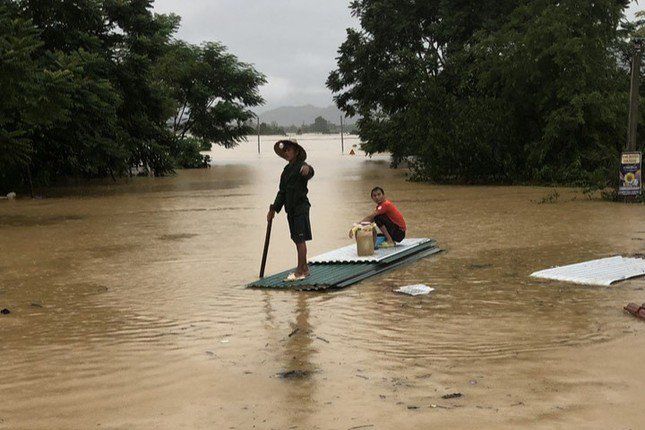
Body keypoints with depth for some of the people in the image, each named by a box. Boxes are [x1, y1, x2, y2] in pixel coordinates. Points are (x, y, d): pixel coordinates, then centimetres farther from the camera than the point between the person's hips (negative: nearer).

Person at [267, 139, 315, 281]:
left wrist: (307, 170, -61)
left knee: (300, 239, -6)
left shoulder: (301, 167, -10)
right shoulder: (287, 169, 15)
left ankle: (299, 271, -2)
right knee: (297, 239, 12)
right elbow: (282, 191, 21)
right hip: (290, 208, 8)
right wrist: (274, 209, 21)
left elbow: (309, 173, -36)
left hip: (301, 207, -8)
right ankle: (305, 269, 21)